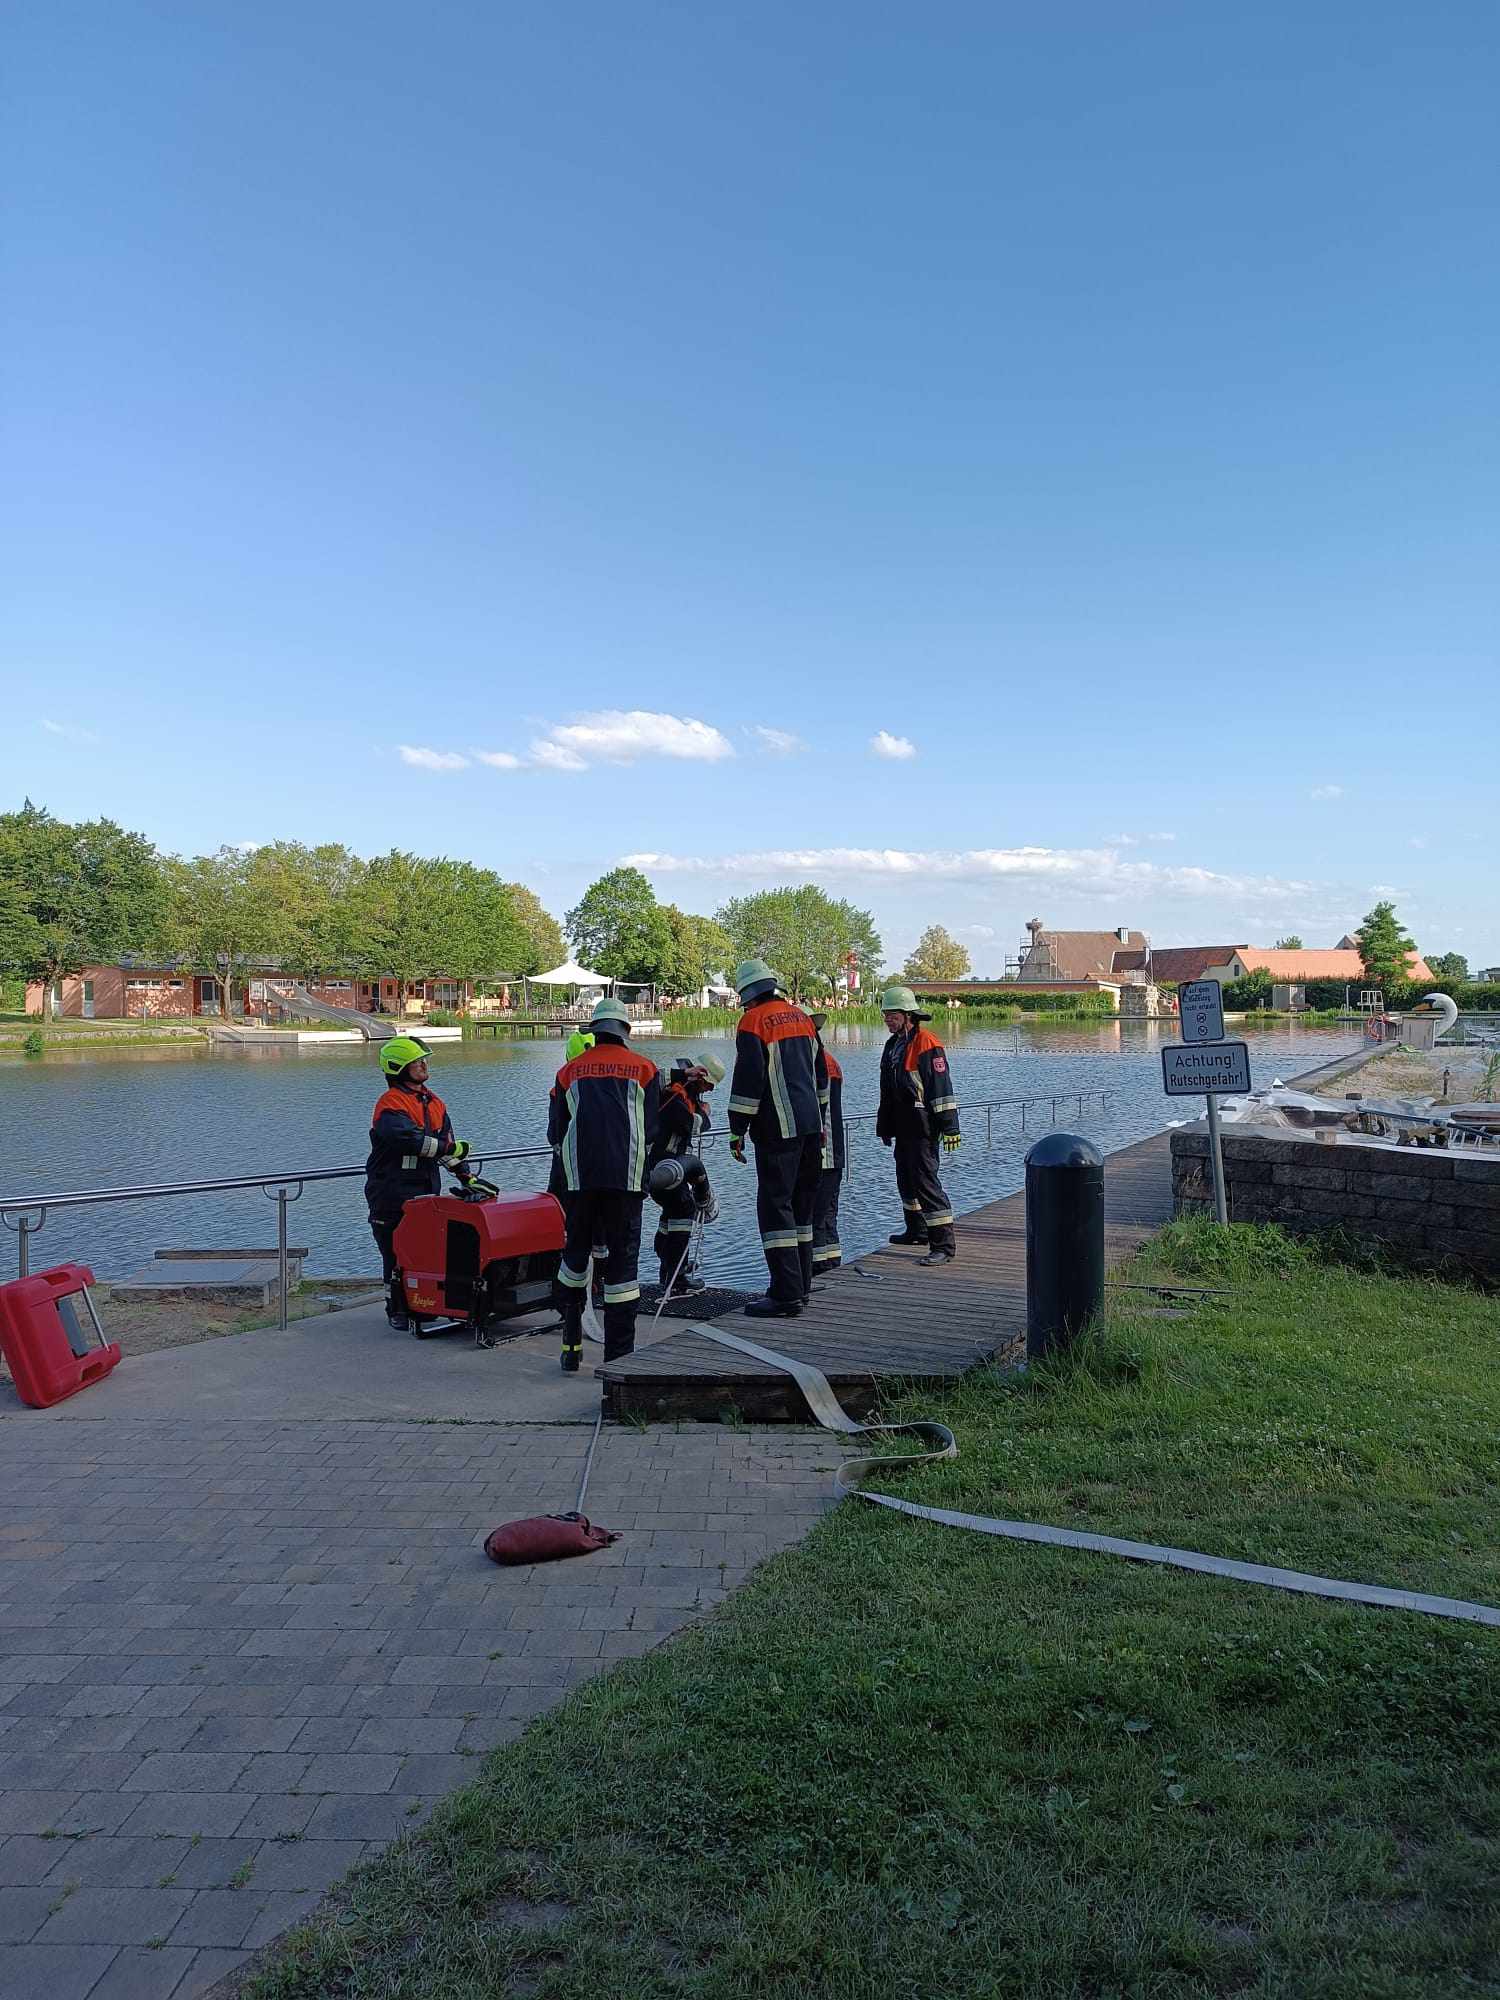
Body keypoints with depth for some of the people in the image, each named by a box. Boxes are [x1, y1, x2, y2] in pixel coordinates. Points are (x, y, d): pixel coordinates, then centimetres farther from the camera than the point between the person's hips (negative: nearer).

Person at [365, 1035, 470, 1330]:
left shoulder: (433, 1101, 15)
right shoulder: (391, 1103, -12)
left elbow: (448, 1142, 15)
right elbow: (409, 1140, -28)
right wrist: (453, 1149, -20)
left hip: (426, 1189, 7)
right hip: (392, 1192, -7)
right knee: (397, 1253, -1)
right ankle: (397, 1312, 9)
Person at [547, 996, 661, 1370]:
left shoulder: (570, 1071, 13)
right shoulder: (644, 1069, 8)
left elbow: (555, 1133, 14)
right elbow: (652, 1130, 8)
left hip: (579, 1176, 2)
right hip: (626, 1178, -1)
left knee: (575, 1252, 17)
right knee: (623, 1258, 3)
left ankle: (571, 1344, 20)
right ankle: (618, 1356, 3)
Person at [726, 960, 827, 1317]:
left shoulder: (753, 1021, -9)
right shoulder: (800, 1016, 15)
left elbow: (748, 1080, -15)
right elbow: (821, 1074, 21)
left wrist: (737, 1130, -9)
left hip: (778, 1128, -8)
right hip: (811, 1125, 8)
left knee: (775, 1205, -6)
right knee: (801, 1203, 15)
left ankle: (786, 1294, -8)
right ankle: (800, 1285, 23)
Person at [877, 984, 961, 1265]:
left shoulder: (926, 1043, -14)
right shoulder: (893, 1045, 15)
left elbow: (941, 1087, -17)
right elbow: (888, 1090, 23)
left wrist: (949, 1127, -20)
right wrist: (884, 1125, 25)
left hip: (922, 1128, -10)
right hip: (901, 1127, 10)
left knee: (925, 1181, -13)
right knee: (906, 1179, 20)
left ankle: (944, 1245, -11)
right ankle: (916, 1230, 37)